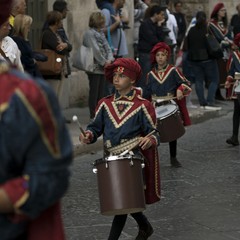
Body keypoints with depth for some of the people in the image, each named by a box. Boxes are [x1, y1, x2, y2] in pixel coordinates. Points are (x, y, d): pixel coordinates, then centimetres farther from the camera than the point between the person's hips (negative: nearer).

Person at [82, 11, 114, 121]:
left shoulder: (101, 33, 14)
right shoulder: (89, 34, -12)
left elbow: (107, 47, 11)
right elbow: (95, 50, -17)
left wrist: (109, 59, -7)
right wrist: (104, 62, -12)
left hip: (103, 68, 8)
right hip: (94, 68, -8)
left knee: (101, 91, 11)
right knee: (94, 92, -2)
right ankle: (93, 115, 3)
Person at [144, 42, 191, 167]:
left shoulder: (173, 71, -1)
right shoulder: (151, 74, 7)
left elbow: (185, 83, -3)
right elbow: (147, 92, 14)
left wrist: (180, 90, -21)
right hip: (156, 109, 1)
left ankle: (173, 158, 19)